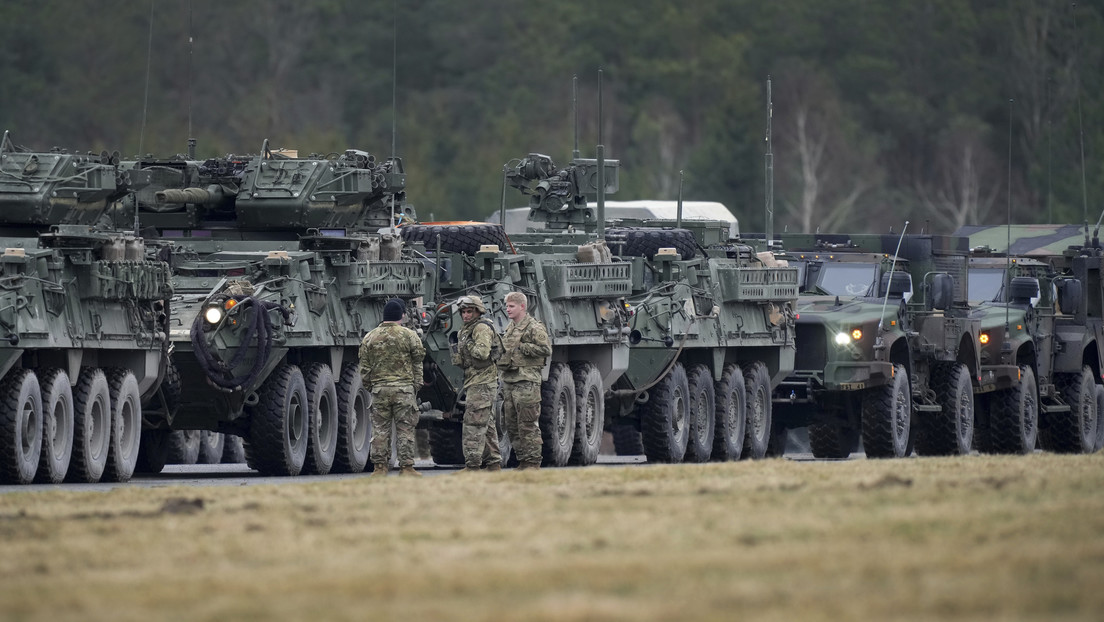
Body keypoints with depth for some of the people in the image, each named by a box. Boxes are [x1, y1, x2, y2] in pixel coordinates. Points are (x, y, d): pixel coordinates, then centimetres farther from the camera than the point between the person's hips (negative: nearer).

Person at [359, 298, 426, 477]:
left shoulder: (369, 338, 5)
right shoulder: (409, 335, -1)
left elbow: (364, 368, 6)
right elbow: (417, 363, 1)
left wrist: (369, 386, 15)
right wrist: (417, 385, 10)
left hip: (379, 388, 2)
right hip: (404, 388, -2)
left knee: (380, 429, 6)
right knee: (405, 429, 2)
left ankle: (380, 467, 5)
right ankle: (406, 466, 1)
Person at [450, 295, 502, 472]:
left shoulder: (482, 328, -10)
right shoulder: (465, 331, 19)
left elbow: (482, 353, -25)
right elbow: (460, 363, 18)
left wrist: (468, 344, -10)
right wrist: (454, 347, 1)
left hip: (482, 383, -10)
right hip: (474, 383, 10)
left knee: (474, 425, -13)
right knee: (487, 426, 12)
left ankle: (472, 466, -15)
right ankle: (494, 464, 16)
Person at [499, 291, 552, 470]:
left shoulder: (534, 327, -6)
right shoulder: (510, 328, 20)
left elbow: (546, 350, -15)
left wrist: (521, 347, -13)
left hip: (527, 382, -9)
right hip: (509, 381, 9)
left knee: (528, 425, -9)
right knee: (512, 426, 9)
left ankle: (533, 462, -6)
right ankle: (522, 461, 15)